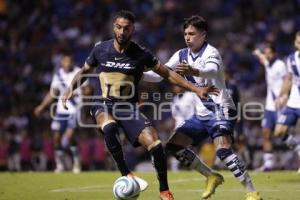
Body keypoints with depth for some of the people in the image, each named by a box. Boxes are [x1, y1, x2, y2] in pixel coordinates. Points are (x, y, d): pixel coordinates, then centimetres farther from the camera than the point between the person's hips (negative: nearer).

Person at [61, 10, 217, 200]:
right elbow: (84, 71, 16)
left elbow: (167, 74, 4)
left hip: (128, 107, 1)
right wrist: (71, 89, -2)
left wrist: (196, 89, -2)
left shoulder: (141, 54, -3)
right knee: (109, 128, -38)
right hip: (103, 106, 0)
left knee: (155, 145, -18)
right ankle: (126, 175, -24)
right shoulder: (100, 49, -1)